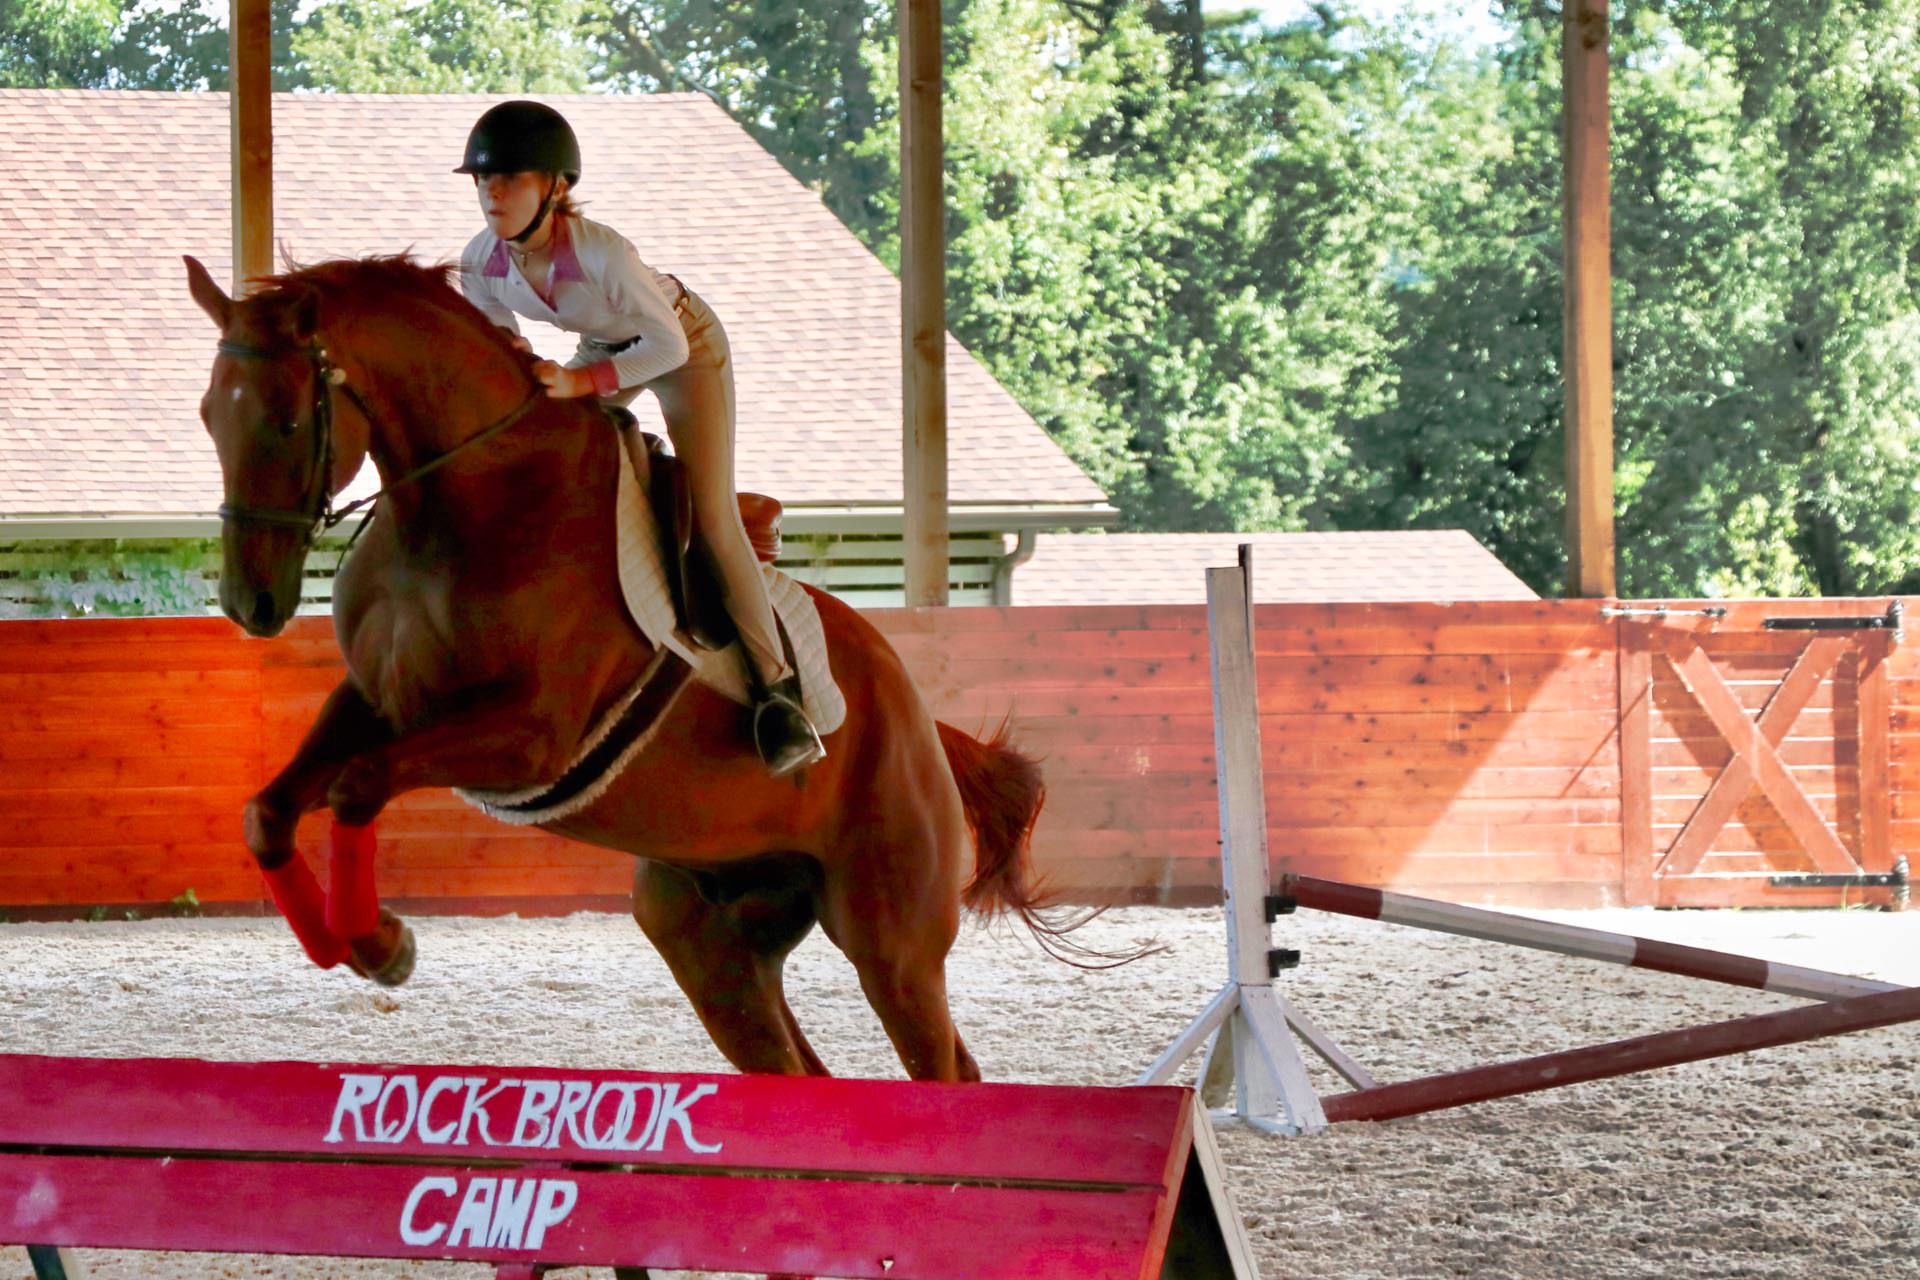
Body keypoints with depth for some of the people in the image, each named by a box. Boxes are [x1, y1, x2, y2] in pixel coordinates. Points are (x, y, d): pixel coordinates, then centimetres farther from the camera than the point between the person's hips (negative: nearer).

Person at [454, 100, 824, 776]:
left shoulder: (600, 252, -39)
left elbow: (667, 345, -30)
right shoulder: (480, 263, -21)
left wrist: (583, 382, -37)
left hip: (683, 345, -6)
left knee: (711, 518, -13)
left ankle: (775, 684, -6)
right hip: (603, 348, 6)